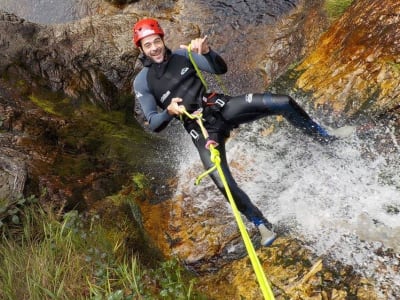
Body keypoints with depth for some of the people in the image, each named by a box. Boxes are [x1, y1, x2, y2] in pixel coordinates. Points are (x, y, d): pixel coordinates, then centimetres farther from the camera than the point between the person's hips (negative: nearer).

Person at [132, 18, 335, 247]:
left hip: (219, 106, 2)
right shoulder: (142, 82, -1)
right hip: (201, 129, -2)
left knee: (282, 103, -16)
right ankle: (262, 224, 6)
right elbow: (154, 124, -5)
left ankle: (324, 137, 10)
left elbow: (221, 69, 2)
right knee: (224, 184, -19)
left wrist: (206, 52, -18)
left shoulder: (182, 54, 5)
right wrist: (169, 112, -27)